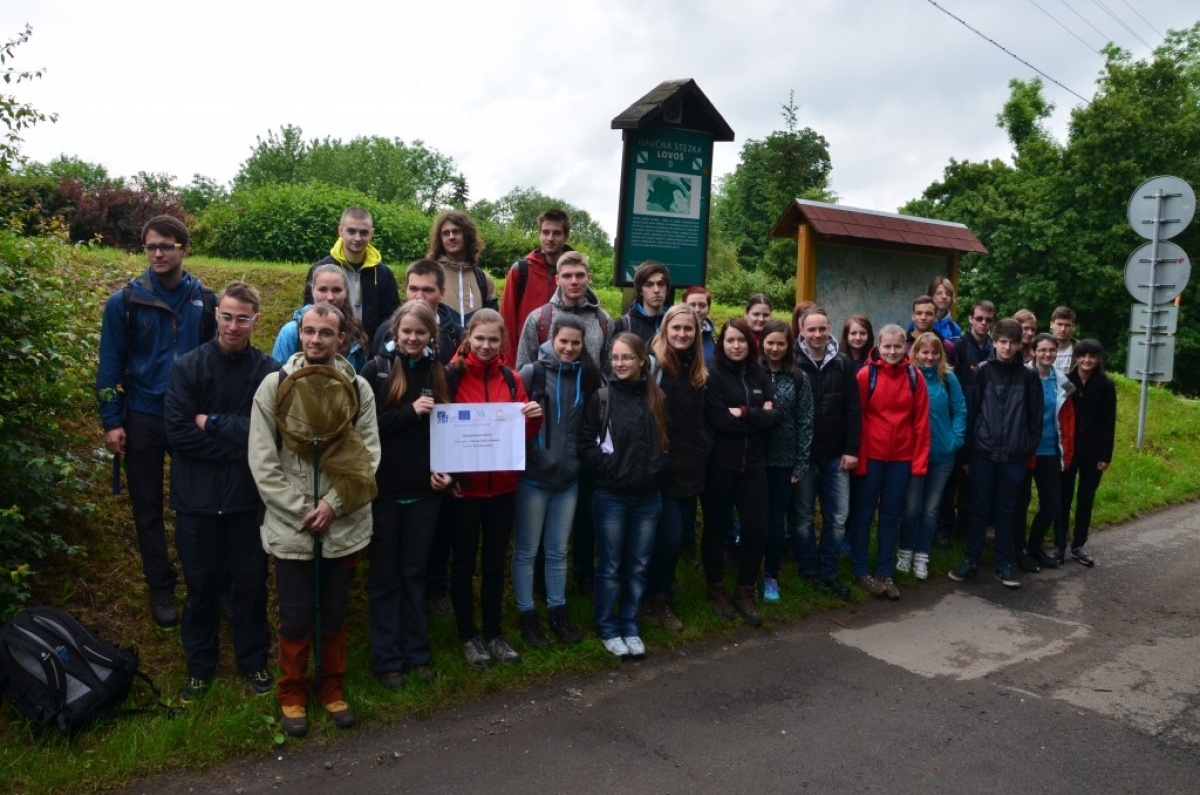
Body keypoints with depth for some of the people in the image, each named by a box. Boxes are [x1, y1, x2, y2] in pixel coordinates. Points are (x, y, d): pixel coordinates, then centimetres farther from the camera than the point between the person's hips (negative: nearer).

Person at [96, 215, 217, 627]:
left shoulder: (206, 300, 0)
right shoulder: (125, 301, -3)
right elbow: (110, 365, -1)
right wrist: (111, 421, -6)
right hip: (143, 419, 0)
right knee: (148, 507, 9)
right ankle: (161, 587, 23)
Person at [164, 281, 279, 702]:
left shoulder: (269, 371, -7)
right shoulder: (187, 367, -6)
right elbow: (177, 432, -12)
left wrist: (212, 422, -13)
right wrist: (236, 442, -15)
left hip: (248, 497, 0)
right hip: (196, 498, 0)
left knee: (251, 582, 12)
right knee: (200, 584, 14)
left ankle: (253, 660, 32)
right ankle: (200, 664, 34)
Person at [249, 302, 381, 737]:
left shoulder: (359, 388, -1)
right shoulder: (274, 385, -3)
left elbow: (369, 456, -4)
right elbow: (262, 461, -5)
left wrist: (333, 504, -14)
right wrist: (300, 509, -11)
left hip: (344, 526, 1)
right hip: (290, 527, -1)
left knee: (334, 615, 15)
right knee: (296, 619, 8)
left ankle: (331, 688, 34)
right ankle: (292, 694, 29)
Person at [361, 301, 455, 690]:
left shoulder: (439, 374, 6)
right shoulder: (376, 370, -5)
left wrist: (446, 471, -2)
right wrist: (410, 411, -19)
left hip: (423, 492, 3)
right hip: (384, 490, -3)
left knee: (414, 574, 13)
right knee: (385, 576, 8)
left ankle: (417, 652, 24)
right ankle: (387, 658, 18)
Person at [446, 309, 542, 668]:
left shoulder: (510, 379, 5)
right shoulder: (452, 375, -7)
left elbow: (524, 433, 10)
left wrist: (533, 417, -12)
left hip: (502, 485, 4)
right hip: (464, 485, -3)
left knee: (495, 562, 14)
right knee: (464, 562, 9)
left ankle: (493, 633, 28)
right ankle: (468, 635, 24)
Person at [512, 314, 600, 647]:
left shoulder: (585, 377, 5)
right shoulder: (531, 373, -7)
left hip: (568, 477, 4)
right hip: (533, 476, -3)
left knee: (558, 551, 14)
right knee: (526, 551, 7)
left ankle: (558, 613, 27)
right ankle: (527, 616, 20)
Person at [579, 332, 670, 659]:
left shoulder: (656, 398, 4)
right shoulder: (601, 398, -5)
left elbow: (666, 441, 12)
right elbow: (586, 445, -7)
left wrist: (656, 467, -2)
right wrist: (612, 467, -14)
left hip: (648, 496, 3)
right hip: (610, 496, -3)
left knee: (638, 566, 12)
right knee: (610, 567, 6)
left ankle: (630, 627, 26)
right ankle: (607, 629, 22)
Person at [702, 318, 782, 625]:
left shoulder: (760, 376, 9)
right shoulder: (713, 376, -6)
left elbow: (775, 415, -2)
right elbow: (720, 421, -17)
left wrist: (744, 413, -15)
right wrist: (758, 418, -10)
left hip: (753, 463, 4)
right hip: (719, 464, -4)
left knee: (757, 529, 2)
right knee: (716, 528, 8)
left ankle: (745, 592, 20)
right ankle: (715, 590, 26)